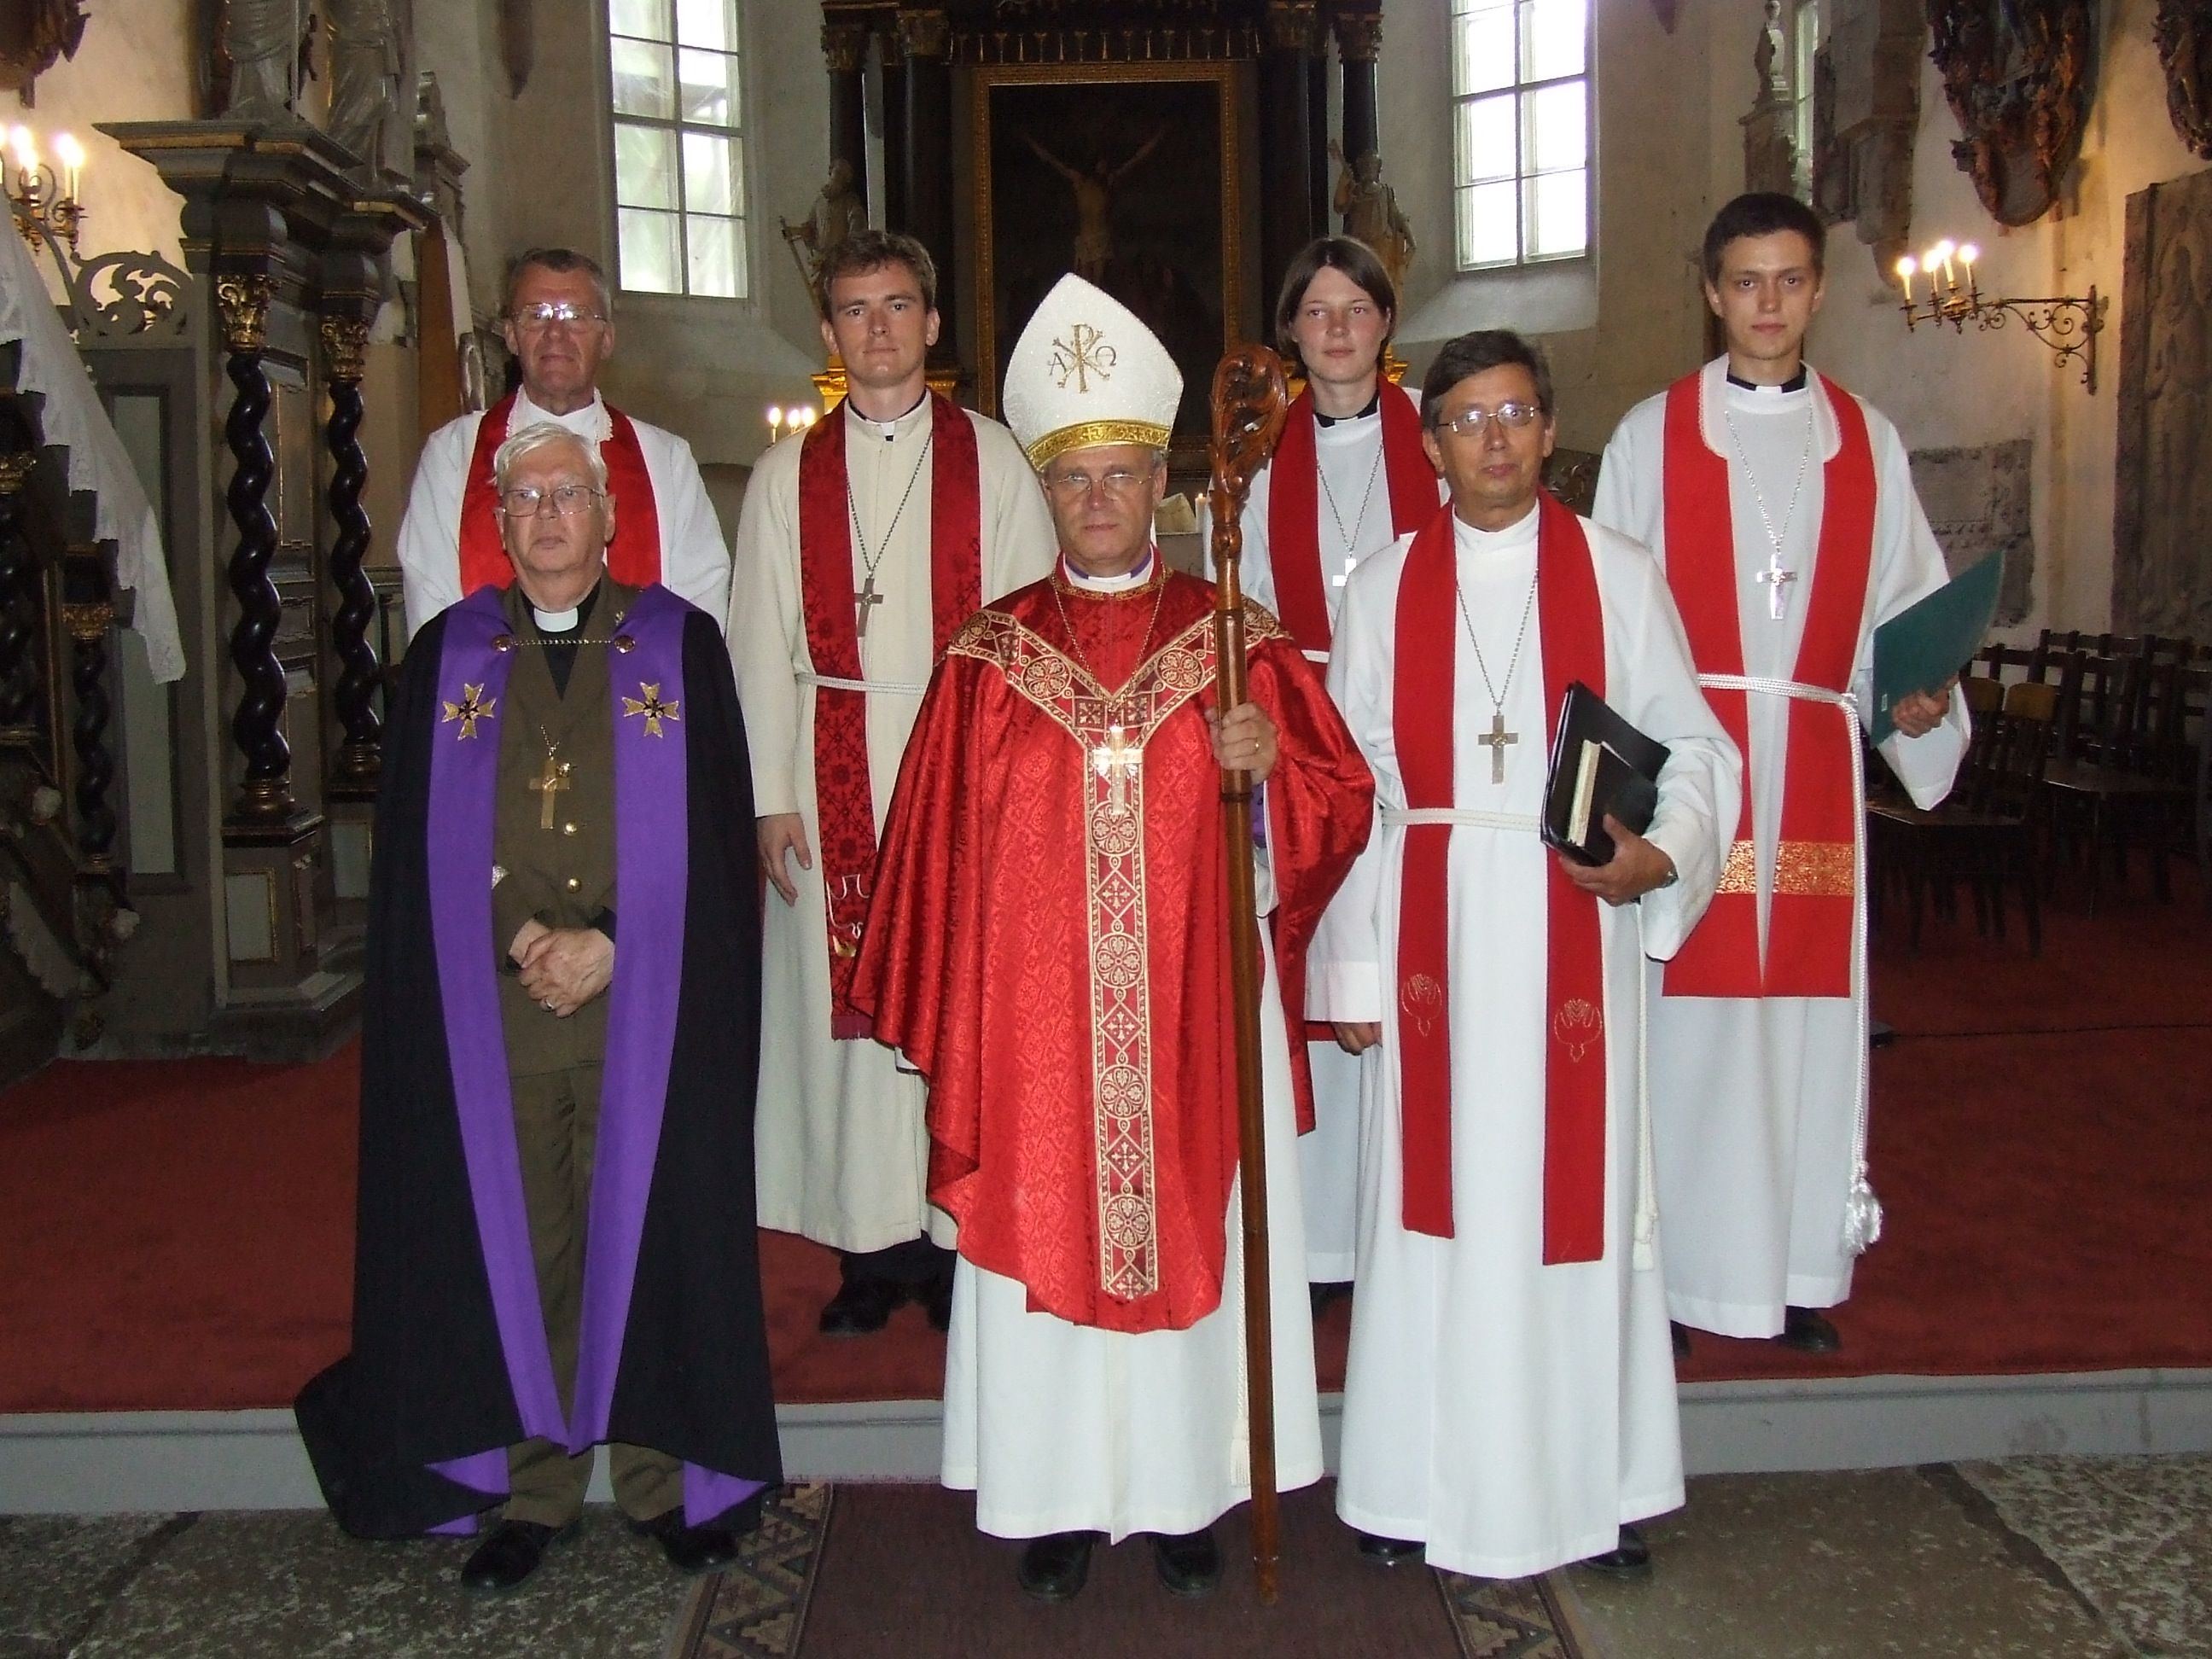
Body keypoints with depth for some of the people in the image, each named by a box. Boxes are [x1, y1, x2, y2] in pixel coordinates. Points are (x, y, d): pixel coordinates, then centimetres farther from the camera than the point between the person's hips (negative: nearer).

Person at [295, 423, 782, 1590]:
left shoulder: (679, 645, 5)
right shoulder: (447, 654, 10)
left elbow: (712, 834, -1)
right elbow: (417, 843, 6)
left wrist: (608, 944, -11)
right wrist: (520, 938, -8)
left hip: (646, 1013, -1)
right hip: (492, 1014, 2)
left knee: (644, 1238, 4)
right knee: (518, 1247, 6)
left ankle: (664, 1478, 17)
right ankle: (533, 1490, 19)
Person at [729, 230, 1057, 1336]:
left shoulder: (991, 459, 6)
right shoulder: (787, 476, 10)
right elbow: (759, 644, 6)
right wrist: (771, 794, -1)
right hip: (835, 774, 1)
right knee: (849, 998, 1)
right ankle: (872, 1244, 10)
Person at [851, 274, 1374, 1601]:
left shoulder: (1236, 641, 2)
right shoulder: (991, 657, 3)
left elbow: (1342, 805, 1)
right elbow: (941, 848, 4)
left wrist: (1272, 764, -20)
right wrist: (943, 1022, 3)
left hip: (1196, 1012, 0)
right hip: (1034, 1021, 0)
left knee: (1195, 1229, 8)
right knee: (1046, 1230, 6)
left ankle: (1189, 1488, 24)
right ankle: (1060, 1493, 22)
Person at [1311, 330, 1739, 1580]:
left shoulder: (1617, 574, 4)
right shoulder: (1384, 587, 5)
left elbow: (1695, 744, 5)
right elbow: (1352, 787, 3)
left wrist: (1660, 853, -16)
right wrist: (1355, 965, 0)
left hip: (1572, 930, 0)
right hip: (1433, 931, 0)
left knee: (1578, 1187, 5)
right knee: (1437, 1193, 4)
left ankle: (1593, 1483, 19)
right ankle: (1429, 1483, 16)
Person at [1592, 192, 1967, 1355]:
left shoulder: (1866, 442, 13)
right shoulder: (1651, 435, 6)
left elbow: (1903, 605, 11)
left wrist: (1920, 697, -8)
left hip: (1815, 765, 2)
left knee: (1809, 1007, 4)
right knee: (1689, 1009, -2)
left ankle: (1797, 1270, 15)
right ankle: (1678, 1270, 8)